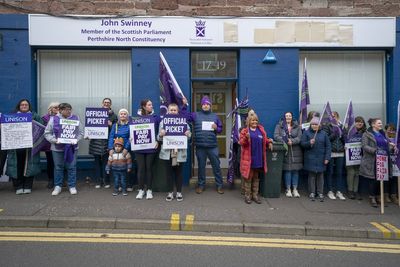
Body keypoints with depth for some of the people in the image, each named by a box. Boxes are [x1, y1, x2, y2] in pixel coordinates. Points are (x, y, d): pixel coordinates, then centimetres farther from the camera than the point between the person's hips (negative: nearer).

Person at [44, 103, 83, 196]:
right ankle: (58, 186, 23)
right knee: (58, 167, 9)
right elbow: (47, 133, 2)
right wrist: (55, 140, -13)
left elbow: (80, 133, 7)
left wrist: (76, 139, -11)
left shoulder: (75, 118, 3)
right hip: (57, 148, 0)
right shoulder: (54, 119, 0)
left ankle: (72, 186, 17)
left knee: (72, 167, 5)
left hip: (72, 148, 1)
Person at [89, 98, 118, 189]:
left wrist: (110, 125, -14)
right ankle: (98, 181, 16)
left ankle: (106, 181, 11)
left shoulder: (113, 115, 6)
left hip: (106, 141, -1)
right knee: (97, 161, 7)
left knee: (105, 161, 0)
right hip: (96, 141, 2)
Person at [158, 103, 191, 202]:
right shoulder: (163, 122, 6)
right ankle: (170, 192, 16)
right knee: (169, 171, 6)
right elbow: (159, 138, 4)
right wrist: (161, 135, -18)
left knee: (179, 171, 7)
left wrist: (188, 134, -16)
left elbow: (188, 134, 7)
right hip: (167, 151, 0)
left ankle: (179, 192, 17)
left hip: (180, 151, 0)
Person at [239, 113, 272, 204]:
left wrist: (269, 142, 3)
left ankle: (255, 195, 22)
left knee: (256, 177, 12)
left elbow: (265, 140, 22)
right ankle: (247, 195, 12)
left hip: (258, 158, 4)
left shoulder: (261, 130, 10)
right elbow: (241, 142, -7)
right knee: (248, 177, 1)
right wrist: (246, 137, -24)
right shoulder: (244, 131, -2)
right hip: (248, 158, -4)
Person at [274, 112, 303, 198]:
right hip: (285, 151, -1)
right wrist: (284, 141, -21)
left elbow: (299, 137, -1)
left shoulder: (297, 126, 10)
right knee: (287, 170, -1)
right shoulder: (279, 126, 7)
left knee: (295, 170, 4)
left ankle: (295, 189, 13)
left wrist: (292, 141, -20)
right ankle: (288, 189, 9)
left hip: (295, 152, 2)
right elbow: (276, 136, -6)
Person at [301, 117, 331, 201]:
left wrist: (327, 157, -2)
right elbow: (302, 143, -1)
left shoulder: (323, 133, 7)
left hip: (321, 159, 1)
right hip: (310, 158, -1)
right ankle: (312, 193, 12)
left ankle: (320, 193, 15)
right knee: (311, 175, 2)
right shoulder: (306, 133, 3)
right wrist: (309, 143, -21)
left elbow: (328, 146, 5)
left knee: (320, 175, 6)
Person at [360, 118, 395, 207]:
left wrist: (391, 146, 3)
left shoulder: (382, 134, 19)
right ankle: (372, 198, 8)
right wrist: (375, 150, -25)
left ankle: (376, 196, 20)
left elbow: (387, 146, 25)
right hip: (372, 161, -6)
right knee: (372, 179, -2)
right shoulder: (367, 134, -2)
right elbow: (365, 146, -13)